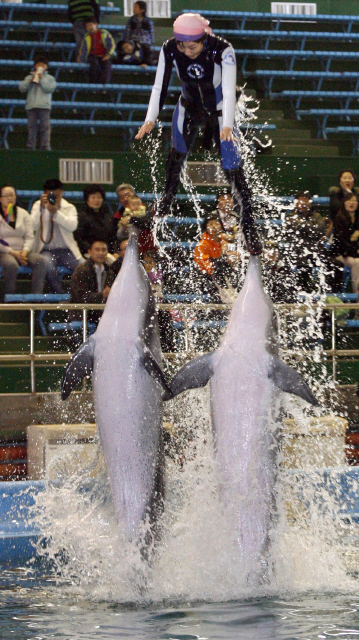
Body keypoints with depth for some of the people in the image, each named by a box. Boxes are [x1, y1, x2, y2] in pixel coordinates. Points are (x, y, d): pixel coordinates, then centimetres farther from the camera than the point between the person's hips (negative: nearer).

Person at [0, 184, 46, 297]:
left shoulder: (23, 214, 15)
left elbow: (30, 237, 8)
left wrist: (24, 252, -12)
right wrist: (12, 252, -18)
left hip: (21, 251, 4)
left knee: (40, 260, -26)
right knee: (11, 264, -40)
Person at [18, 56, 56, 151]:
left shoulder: (49, 78, 12)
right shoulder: (29, 77, 18)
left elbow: (49, 88, -6)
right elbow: (21, 88, 6)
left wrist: (41, 79, -5)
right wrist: (30, 81, -5)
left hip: (44, 106, -2)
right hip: (31, 106, 2)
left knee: (44, 127, -8)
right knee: (31, 127, 1)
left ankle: (45, 146, -9)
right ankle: (30, 146, 3)